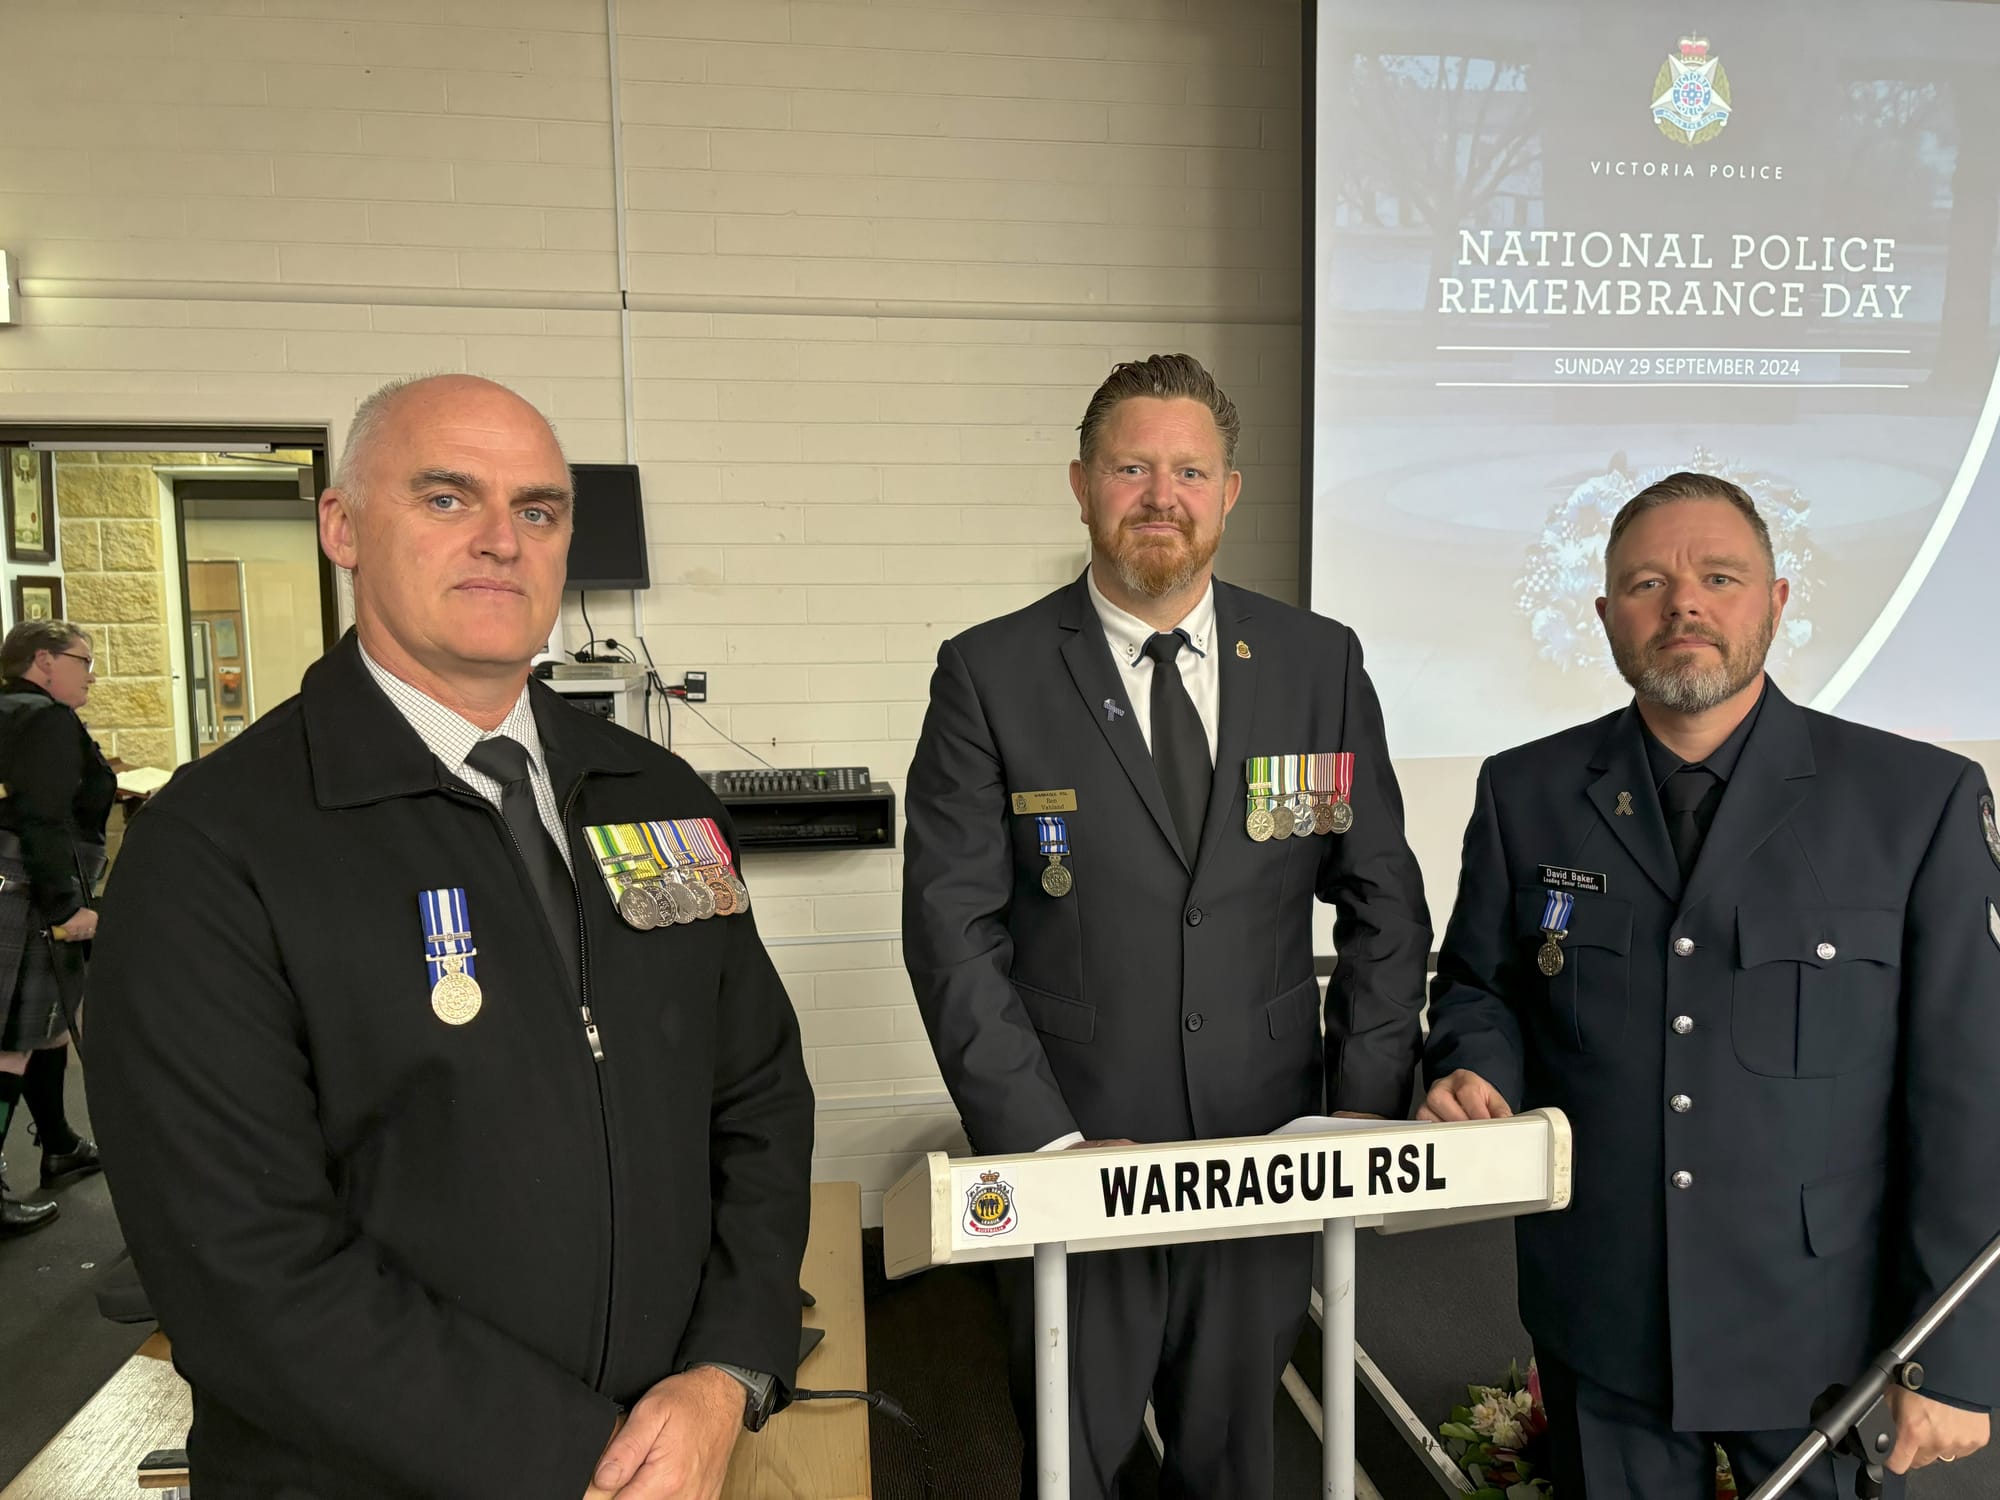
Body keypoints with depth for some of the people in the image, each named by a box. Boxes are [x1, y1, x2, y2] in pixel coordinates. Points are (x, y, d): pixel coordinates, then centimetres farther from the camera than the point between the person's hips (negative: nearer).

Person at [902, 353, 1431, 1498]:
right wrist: (1047, 1141, -15)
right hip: (1073, 1158, -2)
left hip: (1271, 1151, 2)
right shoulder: (990, 674, -6)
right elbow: (954, 927, -9)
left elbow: (1386, 903, 5)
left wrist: (1367, 1109, -3)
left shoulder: (1321, 663, 2)